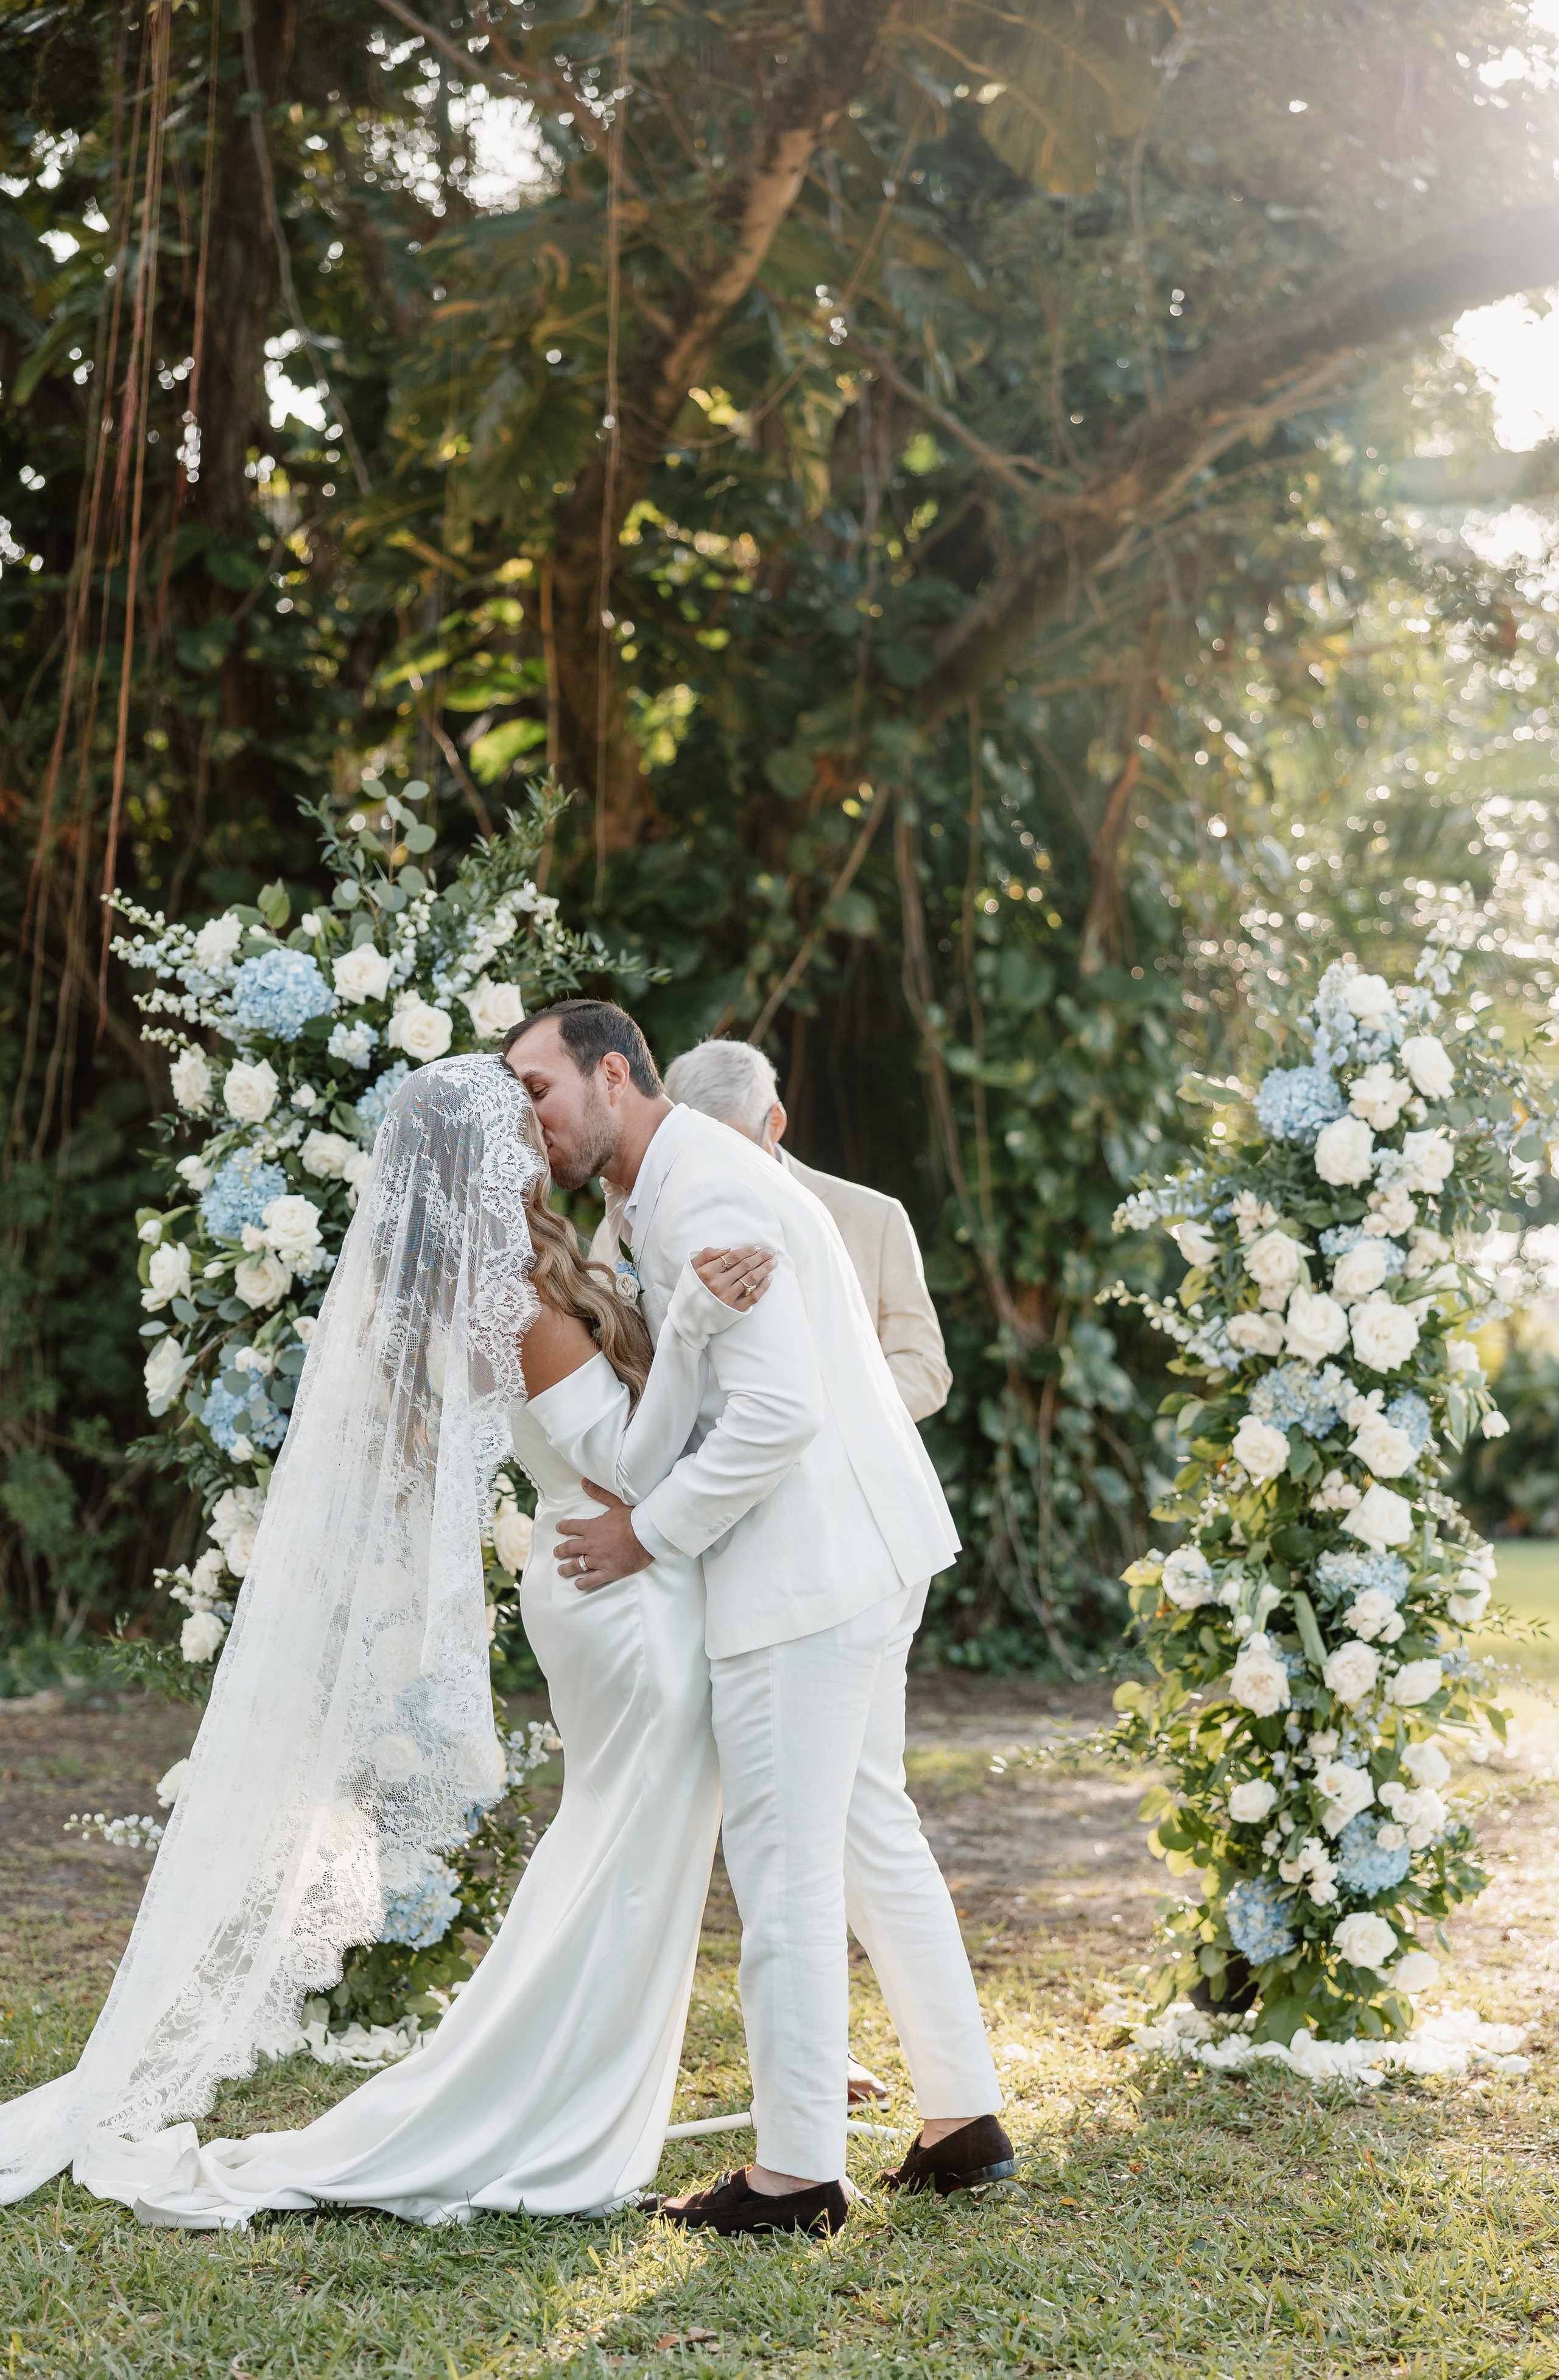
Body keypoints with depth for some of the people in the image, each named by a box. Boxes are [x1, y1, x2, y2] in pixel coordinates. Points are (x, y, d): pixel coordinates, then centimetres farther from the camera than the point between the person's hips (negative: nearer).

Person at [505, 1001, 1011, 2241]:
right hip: (856, 1549, 11)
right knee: (870, 1831, 18)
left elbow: (777, 1411, -26)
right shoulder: (649, 1195, 15)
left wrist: (651, 1531, -16)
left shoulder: (706, 1198, -19)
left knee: (784, 1868, -3)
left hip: (811, 1564, -11)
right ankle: (963, 2118, 27)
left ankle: (797, 2172, 5)